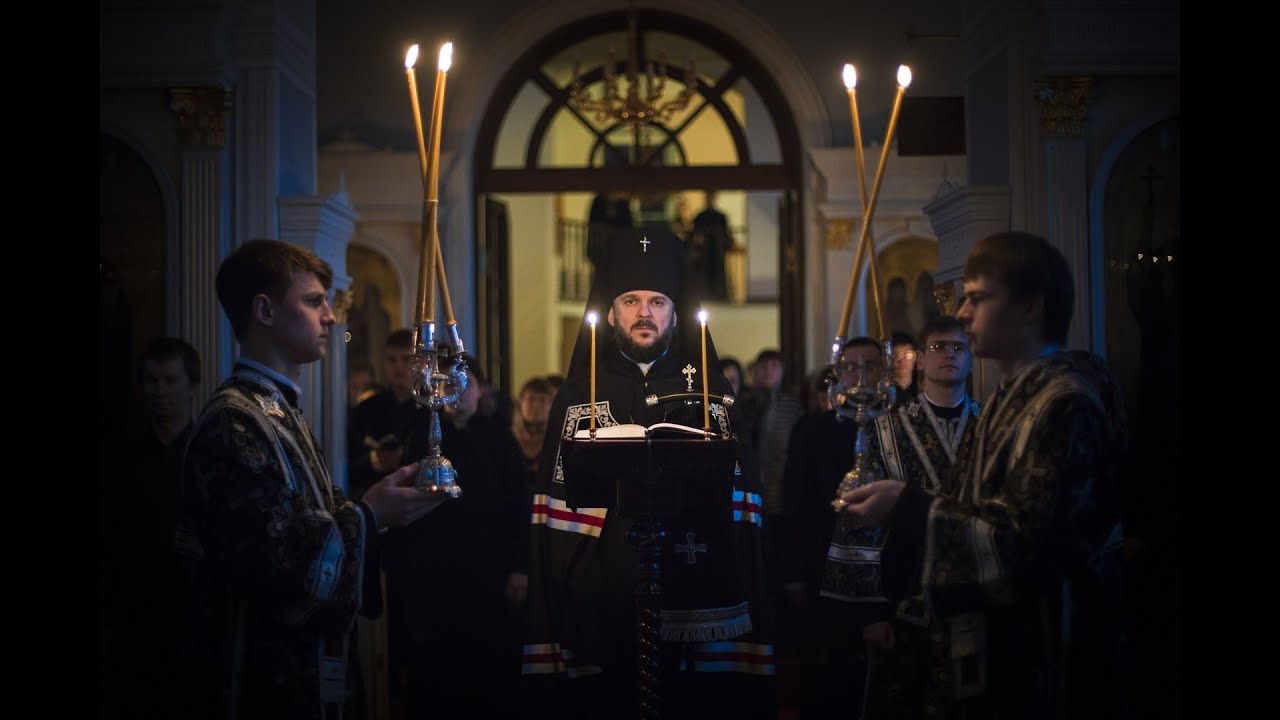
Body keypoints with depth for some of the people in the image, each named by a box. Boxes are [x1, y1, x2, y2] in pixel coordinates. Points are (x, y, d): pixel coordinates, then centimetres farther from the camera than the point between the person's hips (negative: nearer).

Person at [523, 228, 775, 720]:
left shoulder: (711, 394, 11)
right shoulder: (578, 397, 9)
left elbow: (741, 507, 5)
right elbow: (554, 511, 3)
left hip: (698, 610, 1)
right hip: (598, 611, 0)